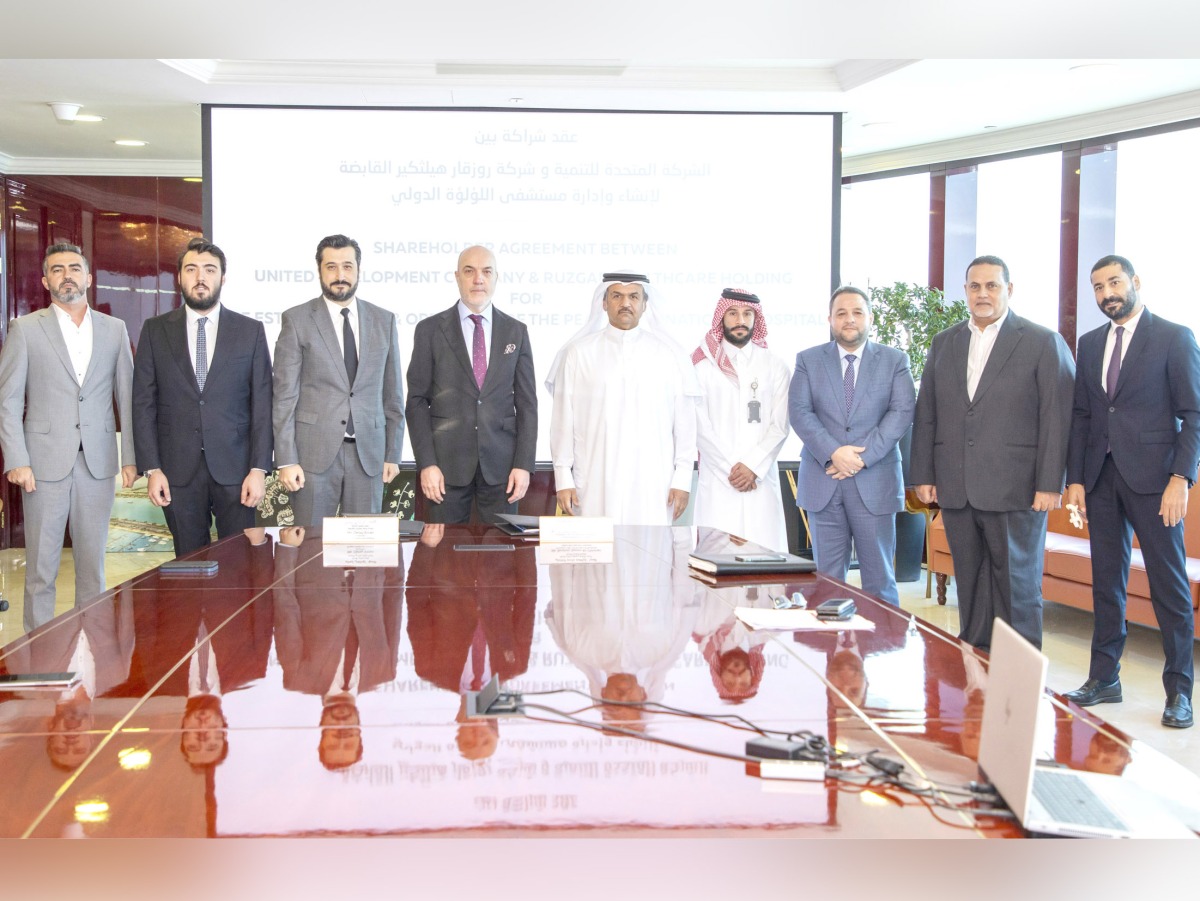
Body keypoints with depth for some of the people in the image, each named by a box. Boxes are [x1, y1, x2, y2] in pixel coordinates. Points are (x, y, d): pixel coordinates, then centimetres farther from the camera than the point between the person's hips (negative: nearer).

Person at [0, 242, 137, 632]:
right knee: (41, 565, 3)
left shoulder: (114, 330, 9)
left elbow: (127, 397, 8)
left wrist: (130, 457, 2)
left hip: (98, 463, 2)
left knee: (93, 560, 8)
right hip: (46, 462, -2)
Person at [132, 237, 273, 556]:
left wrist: (259, 469, -6)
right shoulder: (155, 331, 7)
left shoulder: (251, 331, 5)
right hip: (178, 471, 1)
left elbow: (262, 404, 2)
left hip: (235, 469, -1)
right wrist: (151, 469, -4)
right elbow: (143, 404, 4)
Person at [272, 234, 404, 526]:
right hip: (314, 452, -2)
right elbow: (285, 395, -3)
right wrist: (286, 460, -8)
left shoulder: (383, 321, 8)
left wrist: (393, 454, 7)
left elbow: (392, 393, 11)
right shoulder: (297, 320, 0)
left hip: (368, 453, 2)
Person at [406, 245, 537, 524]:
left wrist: (524, 464, -2)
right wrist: (426, 464, -8)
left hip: (501, 463, 1)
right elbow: (417, 401, 1)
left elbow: (527, 403, 6)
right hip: (447, 462, -1)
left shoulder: (516, 331, 8)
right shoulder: (430, 330, 3)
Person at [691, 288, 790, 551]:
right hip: (717, 479, -1)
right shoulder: (703, 365, 5)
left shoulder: (774, 366, 10)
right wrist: (731, 467, -7)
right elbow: (700, 425, 0)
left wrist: (753, 466, -8)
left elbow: (780, 426, 4)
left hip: (760, 478, 1)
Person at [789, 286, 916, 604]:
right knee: (828, 578, 5)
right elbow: (800, 411, -2)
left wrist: (863, 456, -15)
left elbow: (902, 411, -4)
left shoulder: (895, 360, 7)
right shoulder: (808, 360, 9)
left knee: (879, 577, 3)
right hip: (822, 482, 1)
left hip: (875, 482, -1)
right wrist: (833, 453, -16)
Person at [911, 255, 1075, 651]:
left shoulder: (1043, 343, -1)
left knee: (1018, 586, 2)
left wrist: (1050, 484, -11)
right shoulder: (943, 343, 13)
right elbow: (926, 415, 13)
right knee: (970, 585, 10)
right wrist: (923, 474, 7)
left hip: (1016, 490, -4)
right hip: (956, 489, 4)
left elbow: (1058, 419, -6)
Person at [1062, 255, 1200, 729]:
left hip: (1152, 476, -5)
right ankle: (1103, 678, 18)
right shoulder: (1090, 344, 13)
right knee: (1106, 582, 10)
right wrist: (1075, 478, 6)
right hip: (1101, 477, 5)